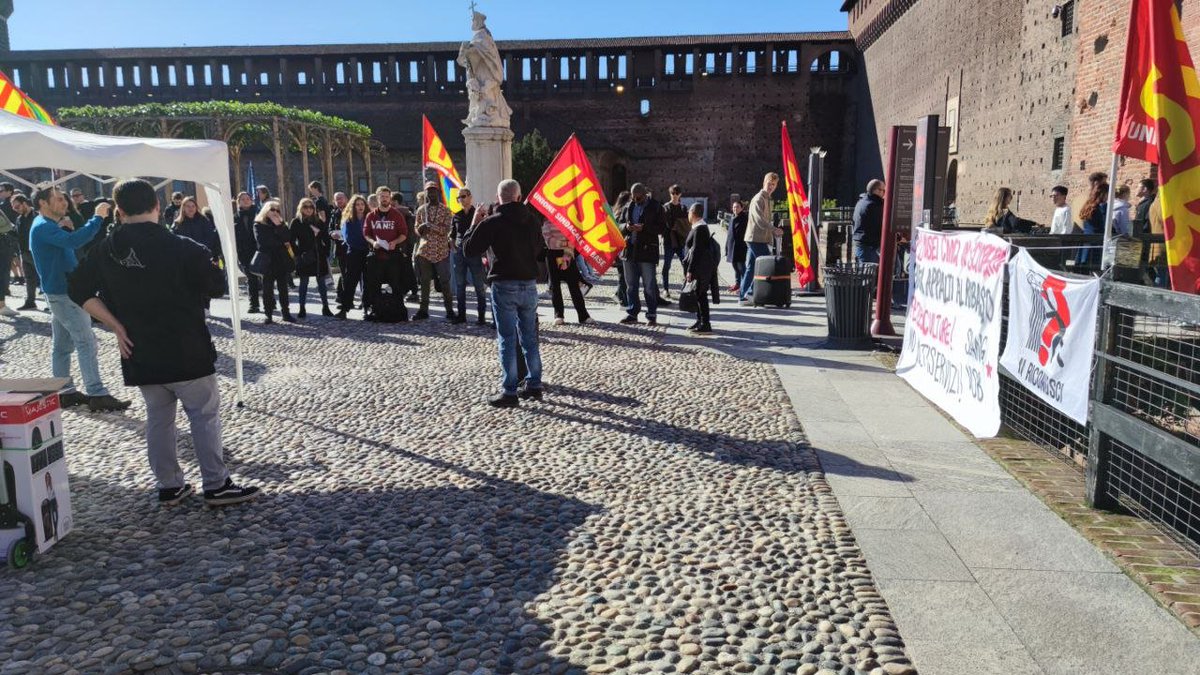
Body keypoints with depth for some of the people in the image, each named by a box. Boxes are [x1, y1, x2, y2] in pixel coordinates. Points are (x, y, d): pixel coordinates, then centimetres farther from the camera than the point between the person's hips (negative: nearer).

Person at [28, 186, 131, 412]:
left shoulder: (46, 226, 17)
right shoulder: (43, 227, -18)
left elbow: (69, 241, 18)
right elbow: (73, 241, -35)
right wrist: (97, 218, -32)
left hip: (60, 291, 11)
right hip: (64, 292, -11)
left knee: (62, 344, 12)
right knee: (86, 343, -11)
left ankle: (64, 392, 18)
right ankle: (97, 395, -11)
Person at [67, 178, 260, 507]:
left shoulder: (105, 251, 2)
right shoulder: (181, 247, -13)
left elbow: (80, 291, 5)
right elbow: (217, 287, -8)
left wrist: (116, 325, 3)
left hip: (139, 354, 5)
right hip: (185, 352, -5)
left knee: (158, 418, 15)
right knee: (205, 415, 3)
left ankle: (169, 486, 21)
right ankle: (216, 485, 4)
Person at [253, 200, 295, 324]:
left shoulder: (280, 224, 13)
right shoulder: (259, 225, 1)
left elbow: (287, 238, -2)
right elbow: (262, 242, -11)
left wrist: (279, 226, -12)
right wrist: (281, 243, -5)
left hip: (282, 259, 3)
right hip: (268, 261, -3)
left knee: (283, 287, 8)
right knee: (268, 288, -1)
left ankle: (286, 312, 13)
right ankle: (269, 314, 2)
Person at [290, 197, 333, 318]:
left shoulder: (319, 221, 8)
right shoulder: (296, 222, 0)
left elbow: (326, 238, 11)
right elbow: (292, 240, -3)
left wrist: (326, 252, 2)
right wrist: (298, 254, -10)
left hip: (319, 256, 3)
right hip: (304, 257, -3)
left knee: (321, 282, 7)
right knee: (304, 283, 3)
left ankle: (325, 307, 13)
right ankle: (302, 309, 9)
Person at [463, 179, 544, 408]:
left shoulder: (492, 223, -10)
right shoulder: (532, 220, 5)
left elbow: (469, 249, -3)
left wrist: (475, 225, 8)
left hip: (504, 286, -4)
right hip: (529, 284, 5)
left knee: (507, 339, -1)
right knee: (529, 337, 14)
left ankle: (509, 392, -1)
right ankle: (534, 385, 20)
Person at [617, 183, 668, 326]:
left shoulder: (656, 207, -3)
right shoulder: (629, 207, 12)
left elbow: (662, 228, -7)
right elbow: (619, 225, 16)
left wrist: (644, 228, -20)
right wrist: (626, 227, -8)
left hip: (647, 251, -5)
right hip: (629, 250, 5)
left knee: (650, 285, 0)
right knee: (631, 285, 10)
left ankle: (652, 315, 7)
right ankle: (631, 314, 18)